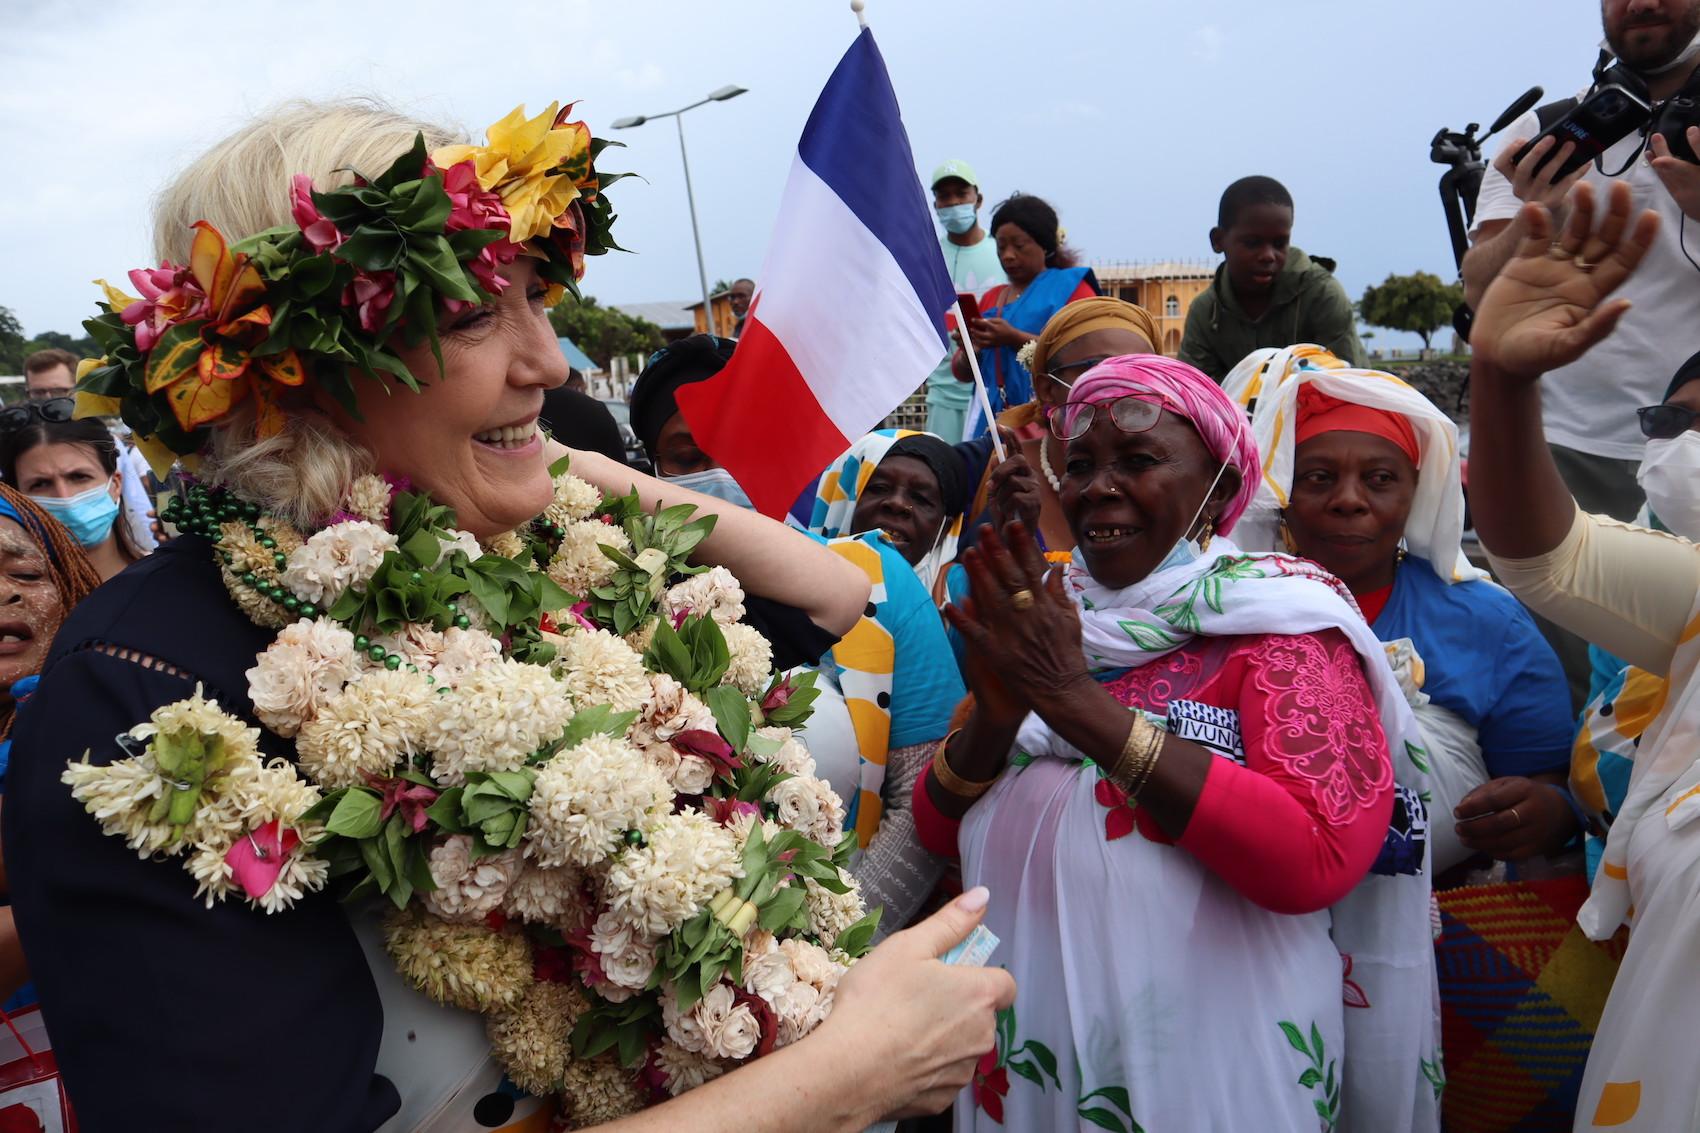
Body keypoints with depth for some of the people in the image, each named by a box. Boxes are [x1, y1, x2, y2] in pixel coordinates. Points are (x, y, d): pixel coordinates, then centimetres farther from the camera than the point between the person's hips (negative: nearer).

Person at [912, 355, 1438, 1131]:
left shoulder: (1275, 618, -10)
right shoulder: (1045, 616, 2)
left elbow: (1317, 860, -24)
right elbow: (937, 828, 2)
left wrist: (1079, 702, -26)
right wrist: (997, 714, -17)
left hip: (1208, 1067, -4)